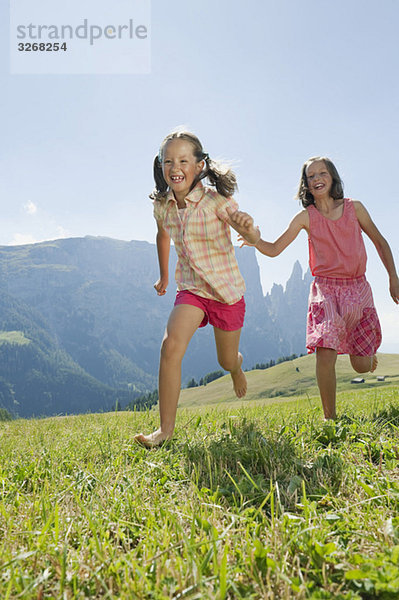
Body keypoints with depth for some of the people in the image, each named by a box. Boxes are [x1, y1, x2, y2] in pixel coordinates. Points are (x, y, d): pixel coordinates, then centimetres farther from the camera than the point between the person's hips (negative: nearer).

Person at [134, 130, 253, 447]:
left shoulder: (215, 200, -19)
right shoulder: (163, 206, -5)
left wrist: (250, 231, -50)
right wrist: (163, 275, 26)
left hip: (227, 290, -2)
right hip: (191, 289, 2)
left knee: (227, 361, 15)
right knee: (171, 344, -24)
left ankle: (238, 366, 56)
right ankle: (166, 428, -13)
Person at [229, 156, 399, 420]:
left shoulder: (354, 208, 1)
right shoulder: (306, 217, -2)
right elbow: (275, 249, -10)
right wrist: (255, 239, -31)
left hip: (358, 289, 1)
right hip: (326, 289, -1)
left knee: (361, 366, 4)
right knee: (325, 356, -19)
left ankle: (369, 354, 43)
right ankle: (330, 417, 0)